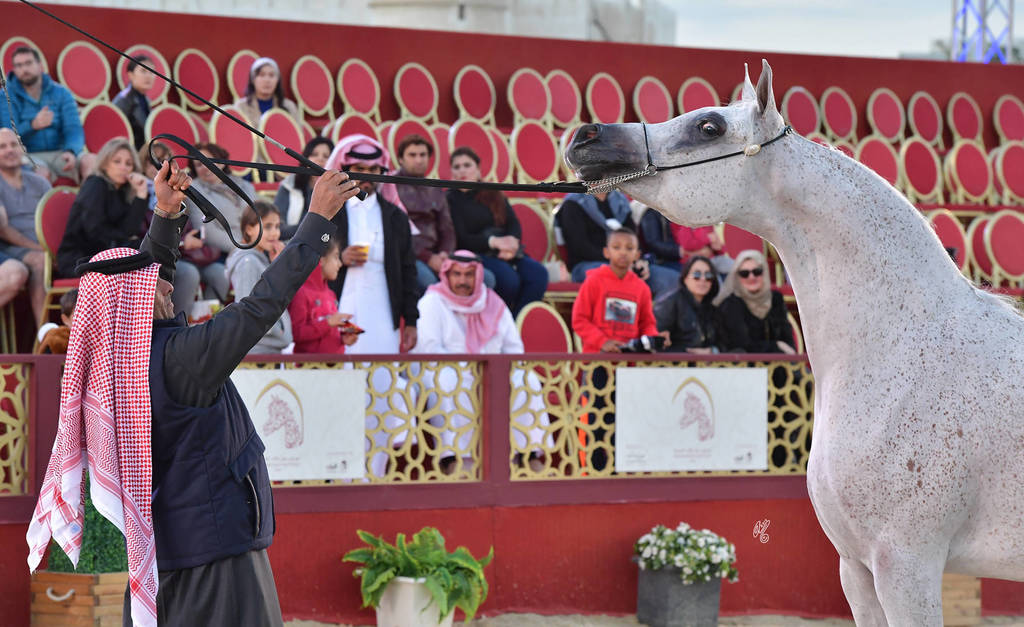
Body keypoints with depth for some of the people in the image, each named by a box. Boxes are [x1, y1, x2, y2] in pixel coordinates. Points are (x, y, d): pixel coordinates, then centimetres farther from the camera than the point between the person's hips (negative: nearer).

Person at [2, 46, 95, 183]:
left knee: (92, 161, -27)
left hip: (59, 154, 3)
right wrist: (33, 125, -28)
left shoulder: (61, 93, 9)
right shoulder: (7, 96, 3)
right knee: (42, 172, -38)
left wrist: (71, 151, -24)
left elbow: (74, 129, -1)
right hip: (29, 156, -3)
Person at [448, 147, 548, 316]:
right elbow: (461, 239, -6)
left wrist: (512, 242, -12)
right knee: (509, 278, -34)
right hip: (475, 255, -5)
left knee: (538, 274, -24)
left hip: (507, 253, 5)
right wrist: (493, 241, -20)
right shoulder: (451, 200, 5)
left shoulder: (494, 195, 23)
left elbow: (514, 224, 12)